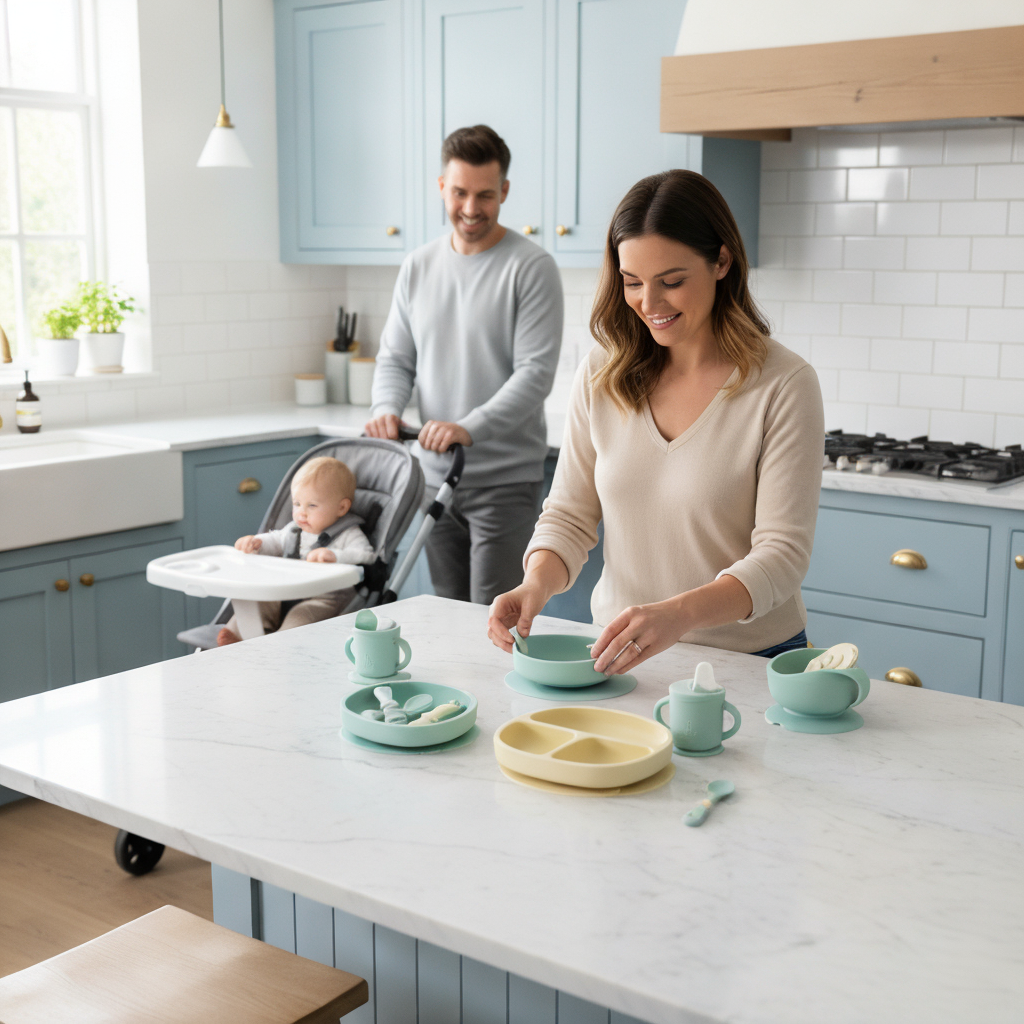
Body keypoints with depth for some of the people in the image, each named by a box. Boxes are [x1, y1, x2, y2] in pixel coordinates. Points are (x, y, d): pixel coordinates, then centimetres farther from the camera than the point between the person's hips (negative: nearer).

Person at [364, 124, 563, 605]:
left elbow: (535, 373, -15)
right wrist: (386, 408, -9)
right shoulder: (418, 267, 10)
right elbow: (395, 358, 13)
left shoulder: (531, 267, -8)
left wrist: (470, 428, -28)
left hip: (504, 480, -6)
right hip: (434, 475, 6)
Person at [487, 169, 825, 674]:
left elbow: (782, 554, -14)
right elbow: (569, 515, 8)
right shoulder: (601, 375, 4)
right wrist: (537, 583, -14)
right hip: (624, 654, 3)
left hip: (749, 662, -3)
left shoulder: (784, 384, -10)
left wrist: (677, 614, -31)